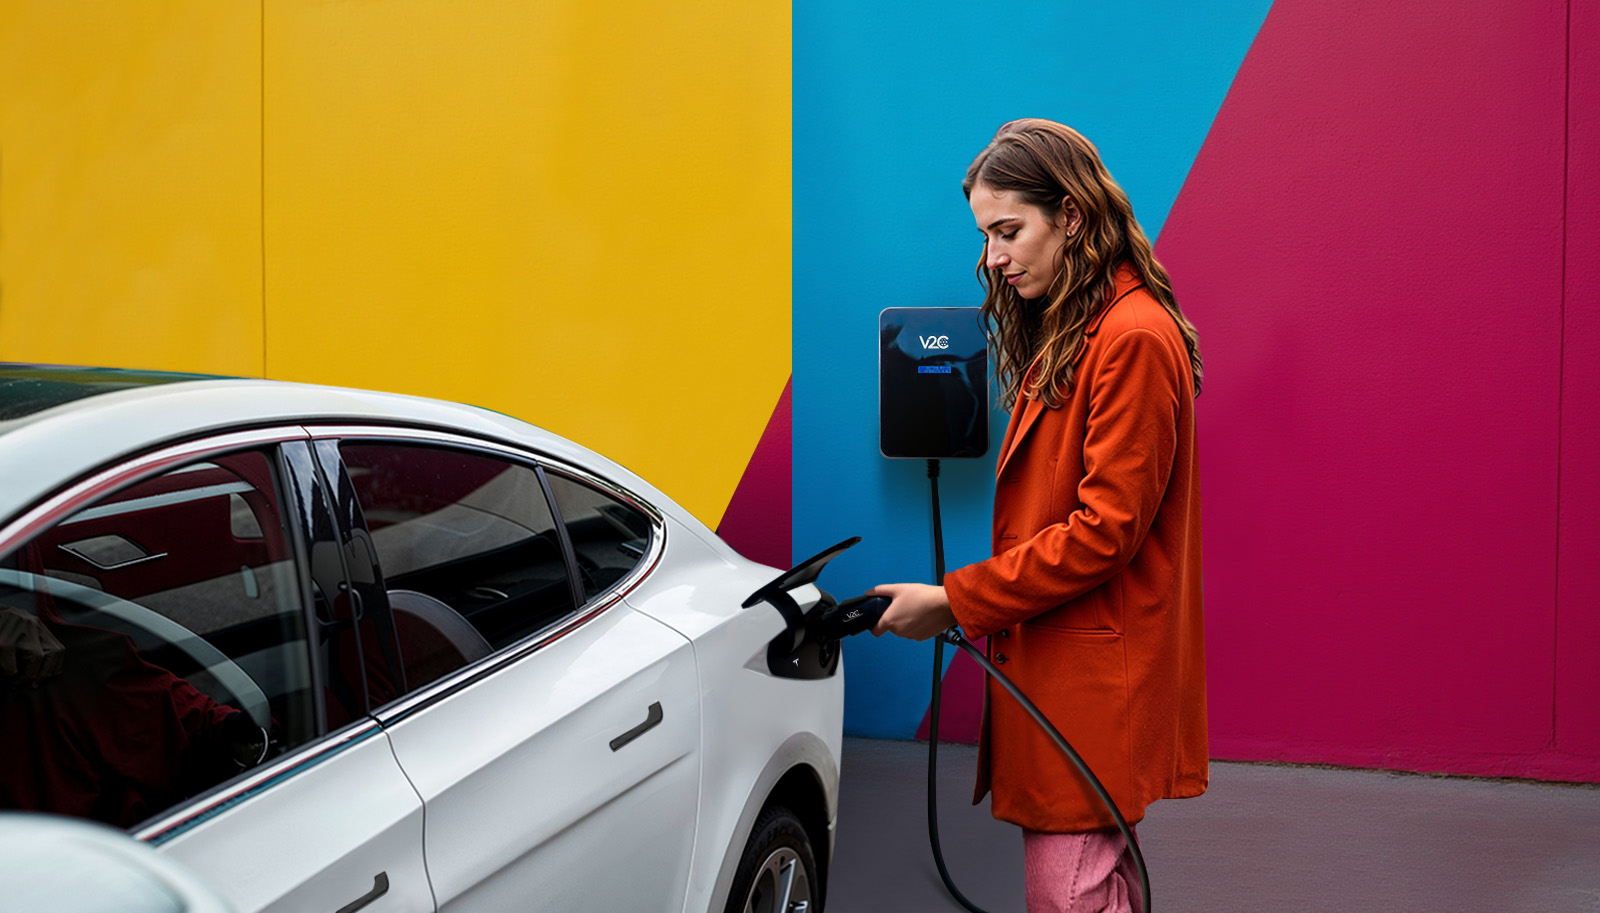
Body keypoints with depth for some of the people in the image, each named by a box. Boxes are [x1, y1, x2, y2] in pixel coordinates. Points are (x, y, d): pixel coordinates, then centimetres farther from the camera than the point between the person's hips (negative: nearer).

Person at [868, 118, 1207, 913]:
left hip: (1095, 681, -10)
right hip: (1056, 662, 10)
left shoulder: (1133, 338, -15)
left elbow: (1106, 528, -18)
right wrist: (976, 598, 6)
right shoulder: (1064, 332, 17)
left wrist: (957, 601, -14)